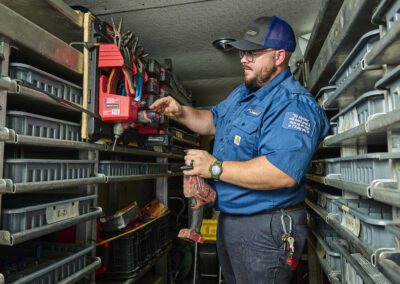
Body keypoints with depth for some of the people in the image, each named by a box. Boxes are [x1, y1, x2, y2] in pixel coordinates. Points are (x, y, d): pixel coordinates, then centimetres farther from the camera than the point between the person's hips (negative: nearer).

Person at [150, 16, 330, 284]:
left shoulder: (294, 104, -23)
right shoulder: (242, 93, 10)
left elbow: (283, 174, -34)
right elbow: (212, 121, 21)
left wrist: (215, 168, -28)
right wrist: (181, 111, 1)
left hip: (266, 230, -9)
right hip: (229, 219, 9)